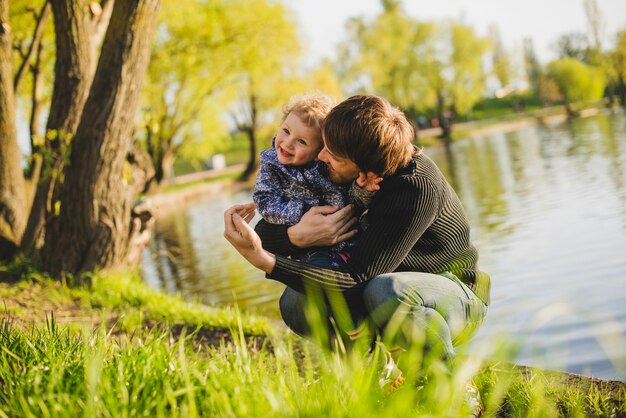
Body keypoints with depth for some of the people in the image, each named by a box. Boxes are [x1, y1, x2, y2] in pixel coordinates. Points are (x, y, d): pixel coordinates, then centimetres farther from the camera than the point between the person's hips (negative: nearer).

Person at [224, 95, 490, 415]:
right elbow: (265, 234, -7)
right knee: (295, 303, -18)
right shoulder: (334, 173, -11)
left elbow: (354, 284, -35)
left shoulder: (418, 188, -32)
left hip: (454, 296, -6)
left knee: (384, 290, -39)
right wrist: (297, 236, -32)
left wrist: (264, 261, -44)